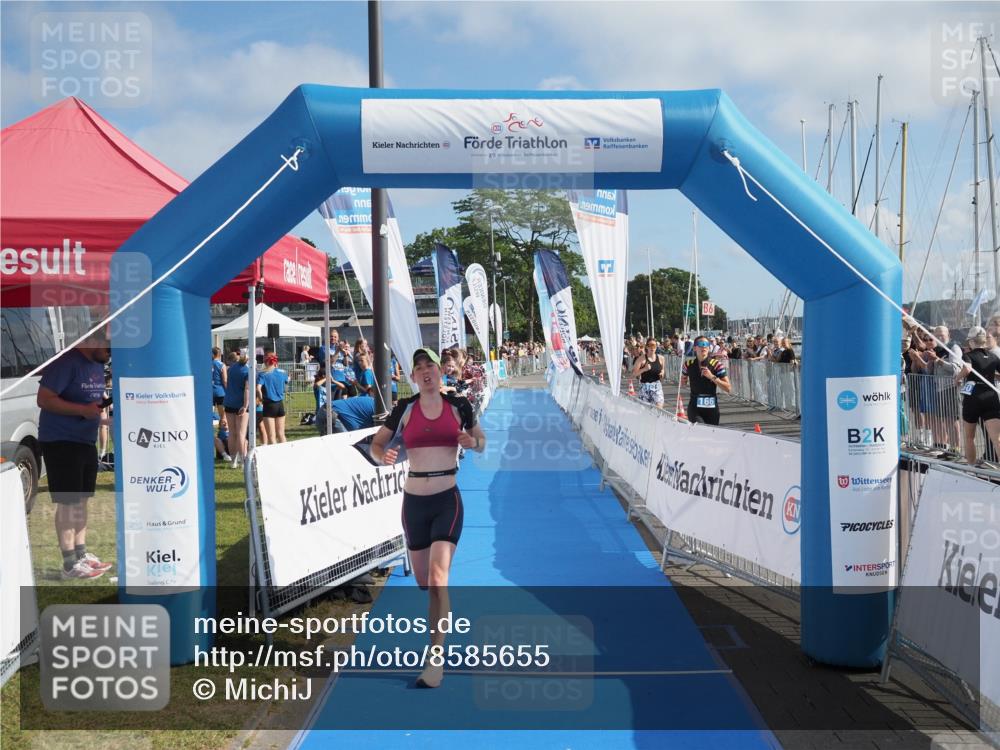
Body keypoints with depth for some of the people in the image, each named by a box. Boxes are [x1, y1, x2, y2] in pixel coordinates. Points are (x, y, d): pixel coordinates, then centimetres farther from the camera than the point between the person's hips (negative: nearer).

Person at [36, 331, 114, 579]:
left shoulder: (98, 365, 9)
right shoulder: (66, 362, -18)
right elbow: (44, 399, -21)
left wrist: (104, 403, -1)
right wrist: (83, 409, -27)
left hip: (86, 441, 9)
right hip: (61, 442, -9)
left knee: (81, 500, 14)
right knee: (67, 502, -5)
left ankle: (82, 554, 23)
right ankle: (70, 563, 0)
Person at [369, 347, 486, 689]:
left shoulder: (458, 405, 2)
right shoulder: (405, 409, 2)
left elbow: (481, 441, 15)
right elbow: (376, 445, 7)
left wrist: (472, 443, -9)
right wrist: (382, 456, -17)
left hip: (447, 500, -2)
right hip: (414, 500, 2)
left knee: (438, 578, -17)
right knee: (423, 582, 12)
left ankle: (436, 660, -13)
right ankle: (441, 618, 46)